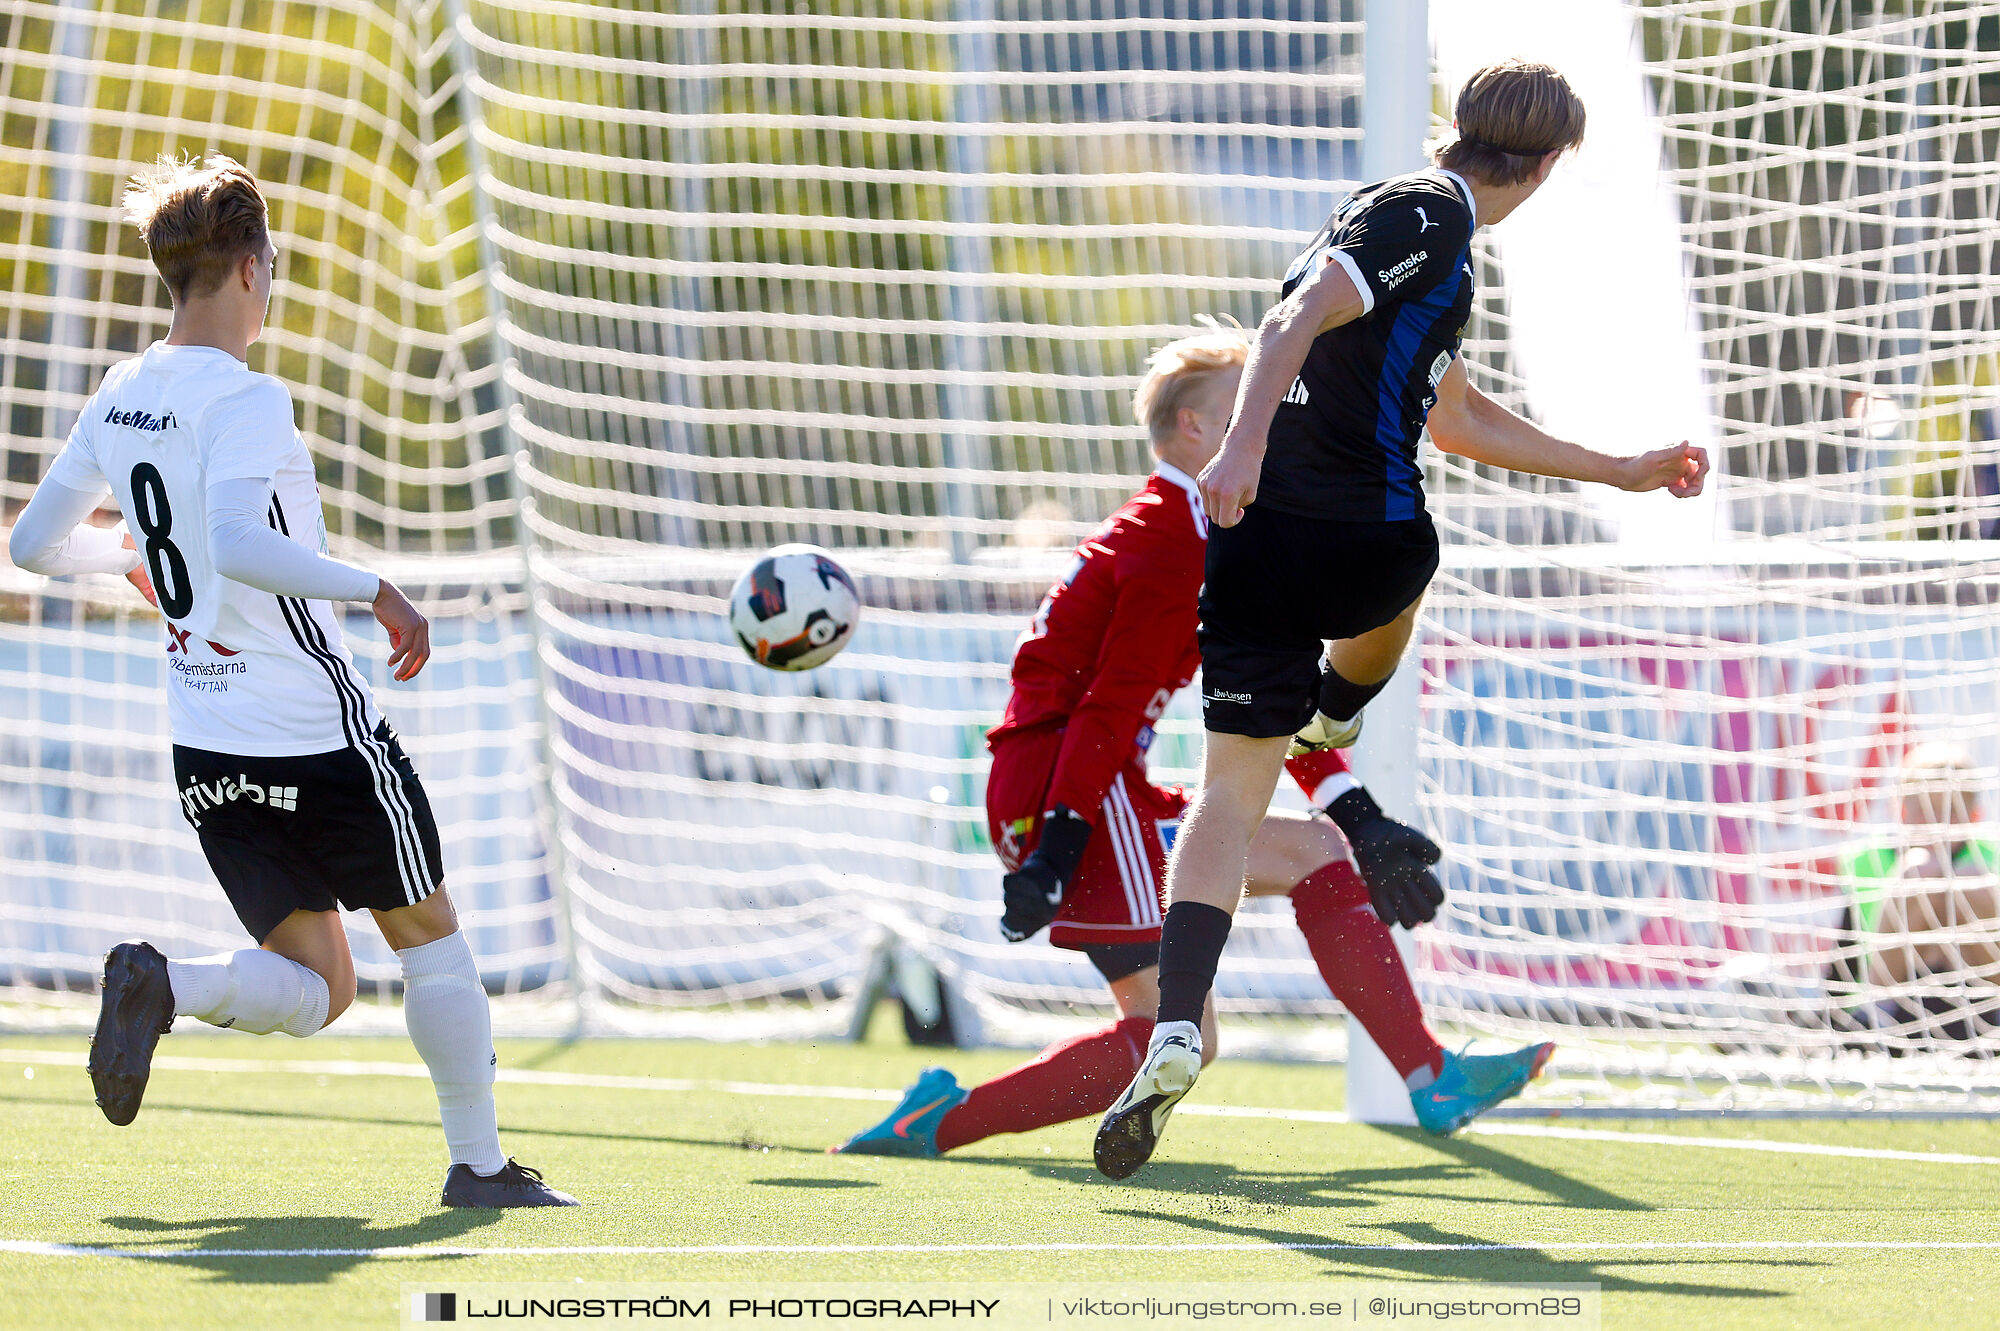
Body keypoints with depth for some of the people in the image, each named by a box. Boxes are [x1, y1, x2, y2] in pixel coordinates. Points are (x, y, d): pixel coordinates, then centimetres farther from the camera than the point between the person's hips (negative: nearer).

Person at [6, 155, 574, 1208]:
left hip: (206, 751, 7)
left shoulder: (118, 399, 6)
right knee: (429, 936, 12)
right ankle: (478, 1162, 14)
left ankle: (163, 988, -16)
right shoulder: (246, 401, -18)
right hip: (317, 733, -7)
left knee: (316, 987, 11)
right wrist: (376, 591, -26)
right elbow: (240, 547, -33)